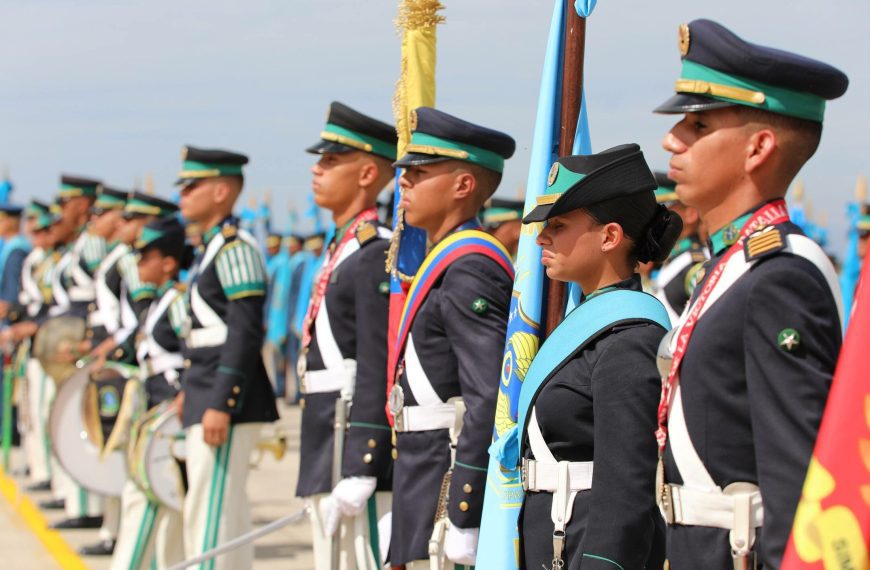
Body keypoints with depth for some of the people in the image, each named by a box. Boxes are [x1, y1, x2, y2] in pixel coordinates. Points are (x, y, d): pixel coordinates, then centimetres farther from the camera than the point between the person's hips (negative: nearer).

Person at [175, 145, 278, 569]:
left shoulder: (236, 249, -14)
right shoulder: (212, 248, 17)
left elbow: (246, 333, -20)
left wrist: (221, 405, -23)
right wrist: (190, 390, 24)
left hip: (226, 400, -10)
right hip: (206, 396, 10)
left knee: (211, 509, -9)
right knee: (224, 508, 15)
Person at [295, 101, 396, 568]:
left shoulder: (377, 255, -14)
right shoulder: (343, 250, 16)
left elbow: (377, 372, -20)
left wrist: (357, 473, -22)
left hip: (359, 446, -10)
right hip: (327, 457, 10)